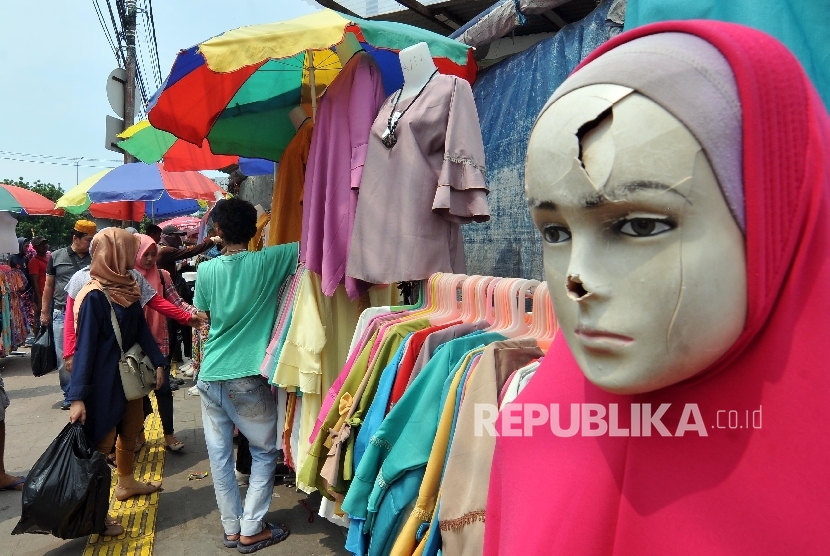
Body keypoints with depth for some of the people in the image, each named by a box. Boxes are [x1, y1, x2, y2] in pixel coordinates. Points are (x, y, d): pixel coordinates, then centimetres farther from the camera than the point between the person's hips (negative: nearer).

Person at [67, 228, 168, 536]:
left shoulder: (127, 286, 1)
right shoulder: (94, 296, -22)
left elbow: (141, 328, 8)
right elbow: (85, 346, -22)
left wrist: (158, 363, 7)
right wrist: (78, 396, -24)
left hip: (129, 373, 8)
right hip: (104, 380, -8)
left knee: (131, 431, 22)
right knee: (102, 442, 3)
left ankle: (126, 483, 43)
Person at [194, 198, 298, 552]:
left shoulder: (207, 270, 0)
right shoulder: (268, 262, -11)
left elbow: (204, 316, 12)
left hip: (210, 375, 4)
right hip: (246, 378, -4)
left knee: (219, 453, 13)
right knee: (264, 452, 12)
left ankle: (231, 528, 24)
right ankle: (251, 530, 16)